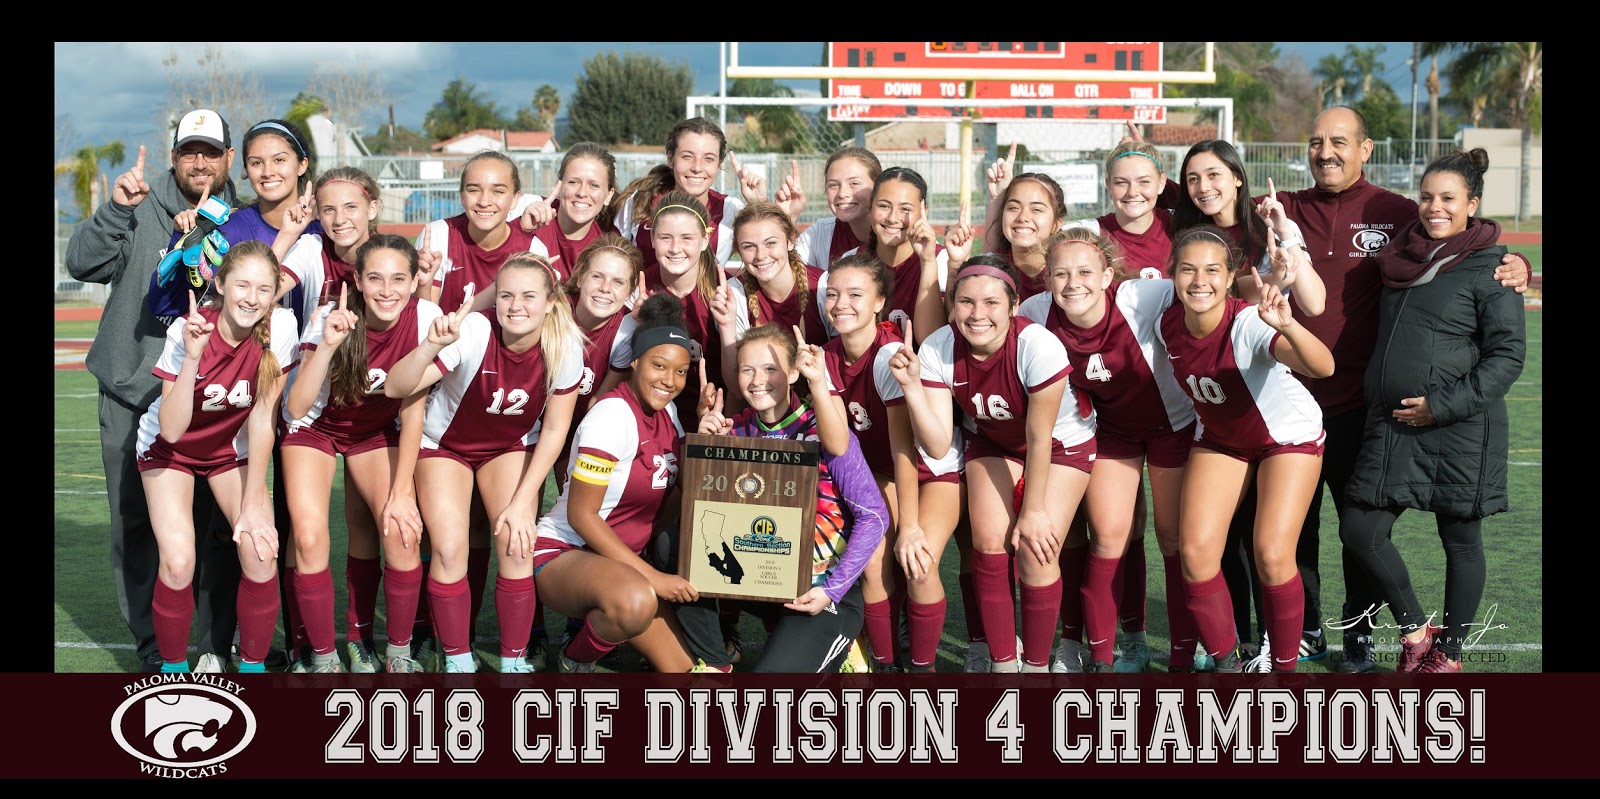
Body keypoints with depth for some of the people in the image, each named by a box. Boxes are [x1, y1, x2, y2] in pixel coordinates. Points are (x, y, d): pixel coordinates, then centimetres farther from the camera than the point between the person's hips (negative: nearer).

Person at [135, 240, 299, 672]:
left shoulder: (279, 327, -24)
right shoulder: (188, 332, -27)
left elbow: (263, 417, -17)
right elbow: (172, 430, -30)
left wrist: (254, 503, -16)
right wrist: (192, 357, -42)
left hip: (232, 449, 2)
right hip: (169, 447, -1)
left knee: (260, 553, -18)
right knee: (178, 564, -20)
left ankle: (252, 666, 2)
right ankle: (173, 668, 4)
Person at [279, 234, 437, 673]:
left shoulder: (425, 317, -23)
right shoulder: (331, 320, -26)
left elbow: (412, 408, -15)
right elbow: (298, 408, -32)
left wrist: (402, 491, -16)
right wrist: (328, 346, -44)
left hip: (376, 430, 1)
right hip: (316, 427, -1)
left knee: (401, 531, -19)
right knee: (310, 539, -20)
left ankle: (399, 653, 1)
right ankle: (324, 657, -2)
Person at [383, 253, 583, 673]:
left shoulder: (564, 347, -23)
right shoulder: (475, 331, -32)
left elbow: (554, 430, -11)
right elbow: (396, 388, -38)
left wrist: (522, 502, -14)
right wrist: (434, 343, -55)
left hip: (510, 447, 2)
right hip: (445, 444, -2)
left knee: (517, 549, -15)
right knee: (450, 550, -17)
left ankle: (514, 661, 6)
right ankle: (458, 661, 4)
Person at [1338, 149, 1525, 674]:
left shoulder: (1490, 269, -7)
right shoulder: (1401, 257, 10)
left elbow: (1508, 355, -10)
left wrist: (1442, 406, -16)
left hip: (1462, 432, -5)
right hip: (1391, 425, 5)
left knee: (1461, 541, 7)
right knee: (1360, 531, 0)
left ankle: (1448, 652, 23)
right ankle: (1414, 629, 20)